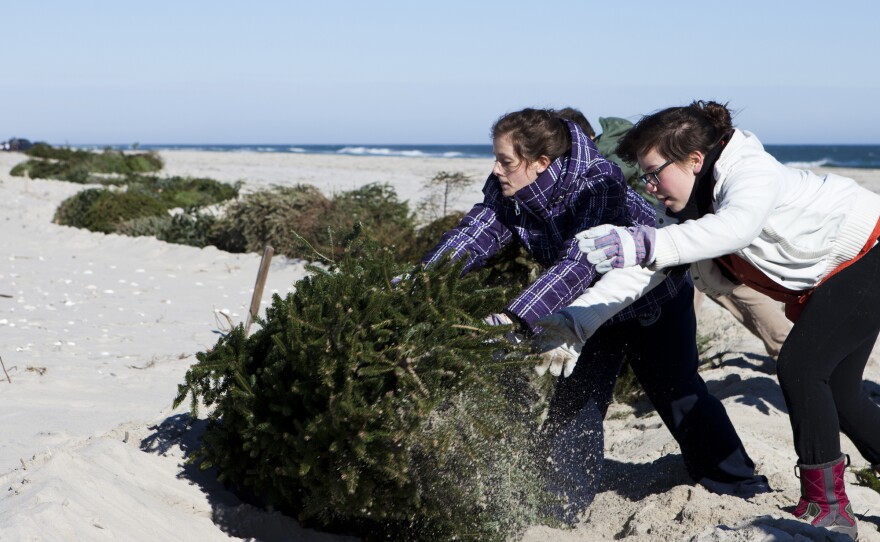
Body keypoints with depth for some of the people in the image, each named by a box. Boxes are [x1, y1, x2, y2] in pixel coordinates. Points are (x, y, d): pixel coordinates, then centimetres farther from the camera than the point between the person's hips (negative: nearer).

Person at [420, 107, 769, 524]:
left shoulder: (597, 182, -38)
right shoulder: (506, 192, -18)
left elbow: (580, 262, -48)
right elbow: (469, 236, -22)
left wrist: (516, 318, -58)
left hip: (654, 299, -6)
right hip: (595, 303, 6)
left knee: (676, 392, 0)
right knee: (575, 397, 4)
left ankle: (738, 482, 18)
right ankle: (562, 504, 14)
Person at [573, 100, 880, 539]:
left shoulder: (750, 171, -32)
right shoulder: (691, 206, -5)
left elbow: (735, 227, -54)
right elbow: (639, 272, -3)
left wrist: (644, 244, -66)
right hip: (826, 280, 10)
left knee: (798, 367, -18)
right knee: (835, 390, 9)